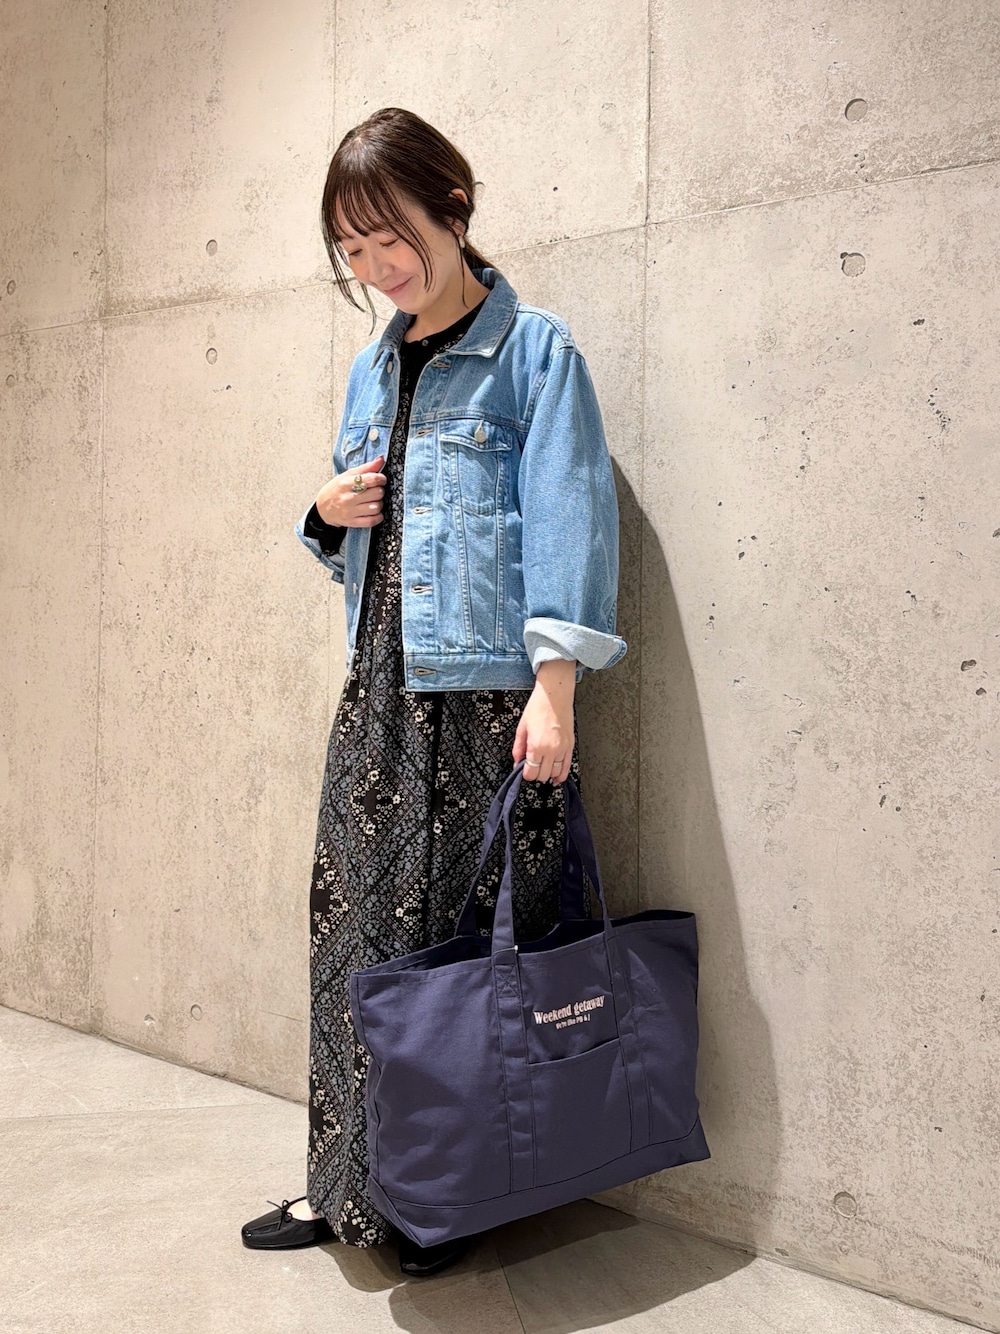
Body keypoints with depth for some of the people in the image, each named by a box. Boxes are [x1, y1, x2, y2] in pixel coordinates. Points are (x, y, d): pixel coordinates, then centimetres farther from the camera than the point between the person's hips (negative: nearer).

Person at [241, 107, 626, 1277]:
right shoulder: (373, 369, 17)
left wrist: (555, 690, -18)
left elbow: (563, 520, -10)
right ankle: (345, 1183, 23)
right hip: (378, 689, 7)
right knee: (353, 926, 8)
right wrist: (330, 512, 2)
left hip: (484, 692, -6)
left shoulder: (533, 350, -2)